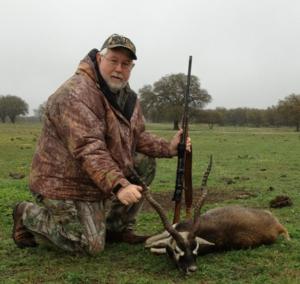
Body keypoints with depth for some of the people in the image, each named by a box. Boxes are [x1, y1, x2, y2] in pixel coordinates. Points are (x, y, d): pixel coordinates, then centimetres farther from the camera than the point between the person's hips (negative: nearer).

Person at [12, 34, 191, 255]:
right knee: (91, 246, -7)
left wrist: (168, 147, -7)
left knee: (145, 163, -5)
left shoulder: (128, 97, 6)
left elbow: (138, 137, 11)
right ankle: (28, 214, 12)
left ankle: (118, 228, 9)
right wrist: (119, 185, -41)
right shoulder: (75, 94, -25)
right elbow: (88, 149, -33)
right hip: (65, 183, -8)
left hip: (102, 180, 9)